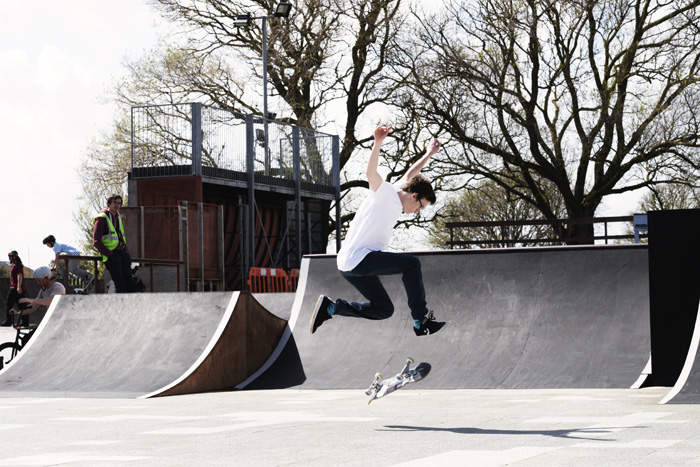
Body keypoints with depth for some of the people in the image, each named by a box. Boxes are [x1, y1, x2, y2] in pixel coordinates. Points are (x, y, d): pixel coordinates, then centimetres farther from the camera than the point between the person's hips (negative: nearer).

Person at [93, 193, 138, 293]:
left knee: (131, 283, -1)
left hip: (122, 252, 7)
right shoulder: (102, 219, -5)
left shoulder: (119, 218, 18)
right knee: (120, 285, -12)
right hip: (111, 254, -7)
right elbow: (96, 242, -10)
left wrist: (125, 251, 15)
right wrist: (109, 254, -15)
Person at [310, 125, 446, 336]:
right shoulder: (384, 193, -7)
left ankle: (331, 308, 10)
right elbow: (371, 172, -28)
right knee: (411, 264, -15)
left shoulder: (395, 196, 19)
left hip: (351, 266, 10)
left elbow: (409, 175, 38)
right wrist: (378, 143, -41)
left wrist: (428, 154, 46)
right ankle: (421, 321, -12)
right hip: (357, 258, -10)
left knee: (384, 309, 11)